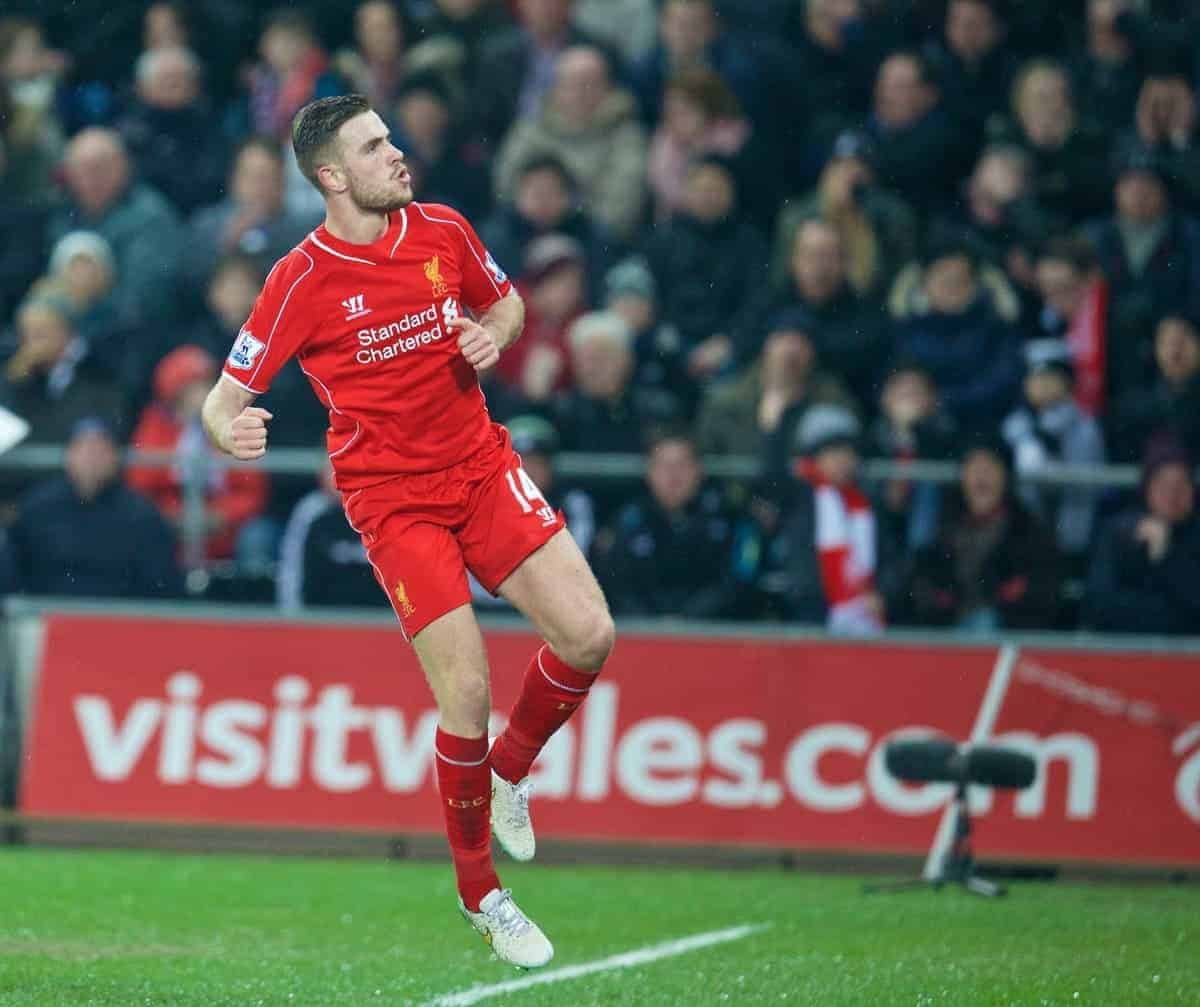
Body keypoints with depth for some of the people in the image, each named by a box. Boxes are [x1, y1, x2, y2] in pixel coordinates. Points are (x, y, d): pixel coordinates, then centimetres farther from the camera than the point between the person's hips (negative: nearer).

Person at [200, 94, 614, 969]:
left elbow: (506, 302, 19)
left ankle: (510, 771, 21)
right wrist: (231, 431, -32)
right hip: (393, 496, -4)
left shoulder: (444, 232, 0)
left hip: (482, 467, 4)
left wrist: (493, 335, -4)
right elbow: (226, 396, -9)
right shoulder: (303, 280, -13)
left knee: (588, 635, -10)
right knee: (467, 693, -12)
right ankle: (479, 892, 8)